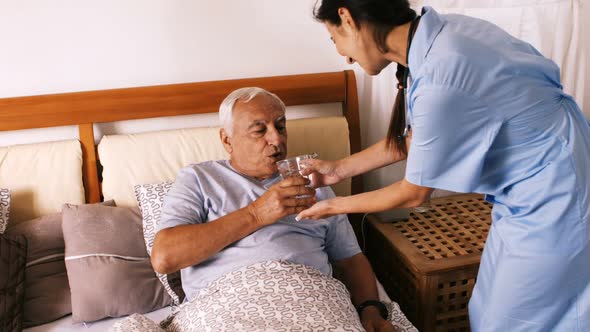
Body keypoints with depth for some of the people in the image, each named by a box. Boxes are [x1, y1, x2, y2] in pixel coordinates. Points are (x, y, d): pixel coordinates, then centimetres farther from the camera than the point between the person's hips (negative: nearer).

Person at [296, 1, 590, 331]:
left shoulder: (440, 81, -31)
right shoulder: (438, 34, -5)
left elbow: (414, 193, -16)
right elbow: (412, 137, 9)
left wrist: (335, 206, -2)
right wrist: (342, 168, 13)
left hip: (553, 202, -8)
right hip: (530, 193, 8)